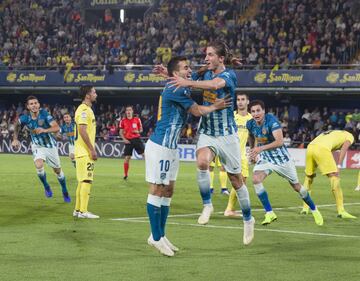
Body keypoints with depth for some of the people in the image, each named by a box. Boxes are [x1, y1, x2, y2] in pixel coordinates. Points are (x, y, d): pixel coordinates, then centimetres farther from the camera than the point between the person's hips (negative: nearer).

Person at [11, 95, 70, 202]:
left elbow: (56, 128, -31)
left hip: (50, 145, -1)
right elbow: (17, 125, 9)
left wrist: (44, 130, -46)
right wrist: (15, 139, 2)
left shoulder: (44, 114, -23)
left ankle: (65, 192, 35)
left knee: (57, 170, 10)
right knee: (39, 165, -27)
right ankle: (46, 187, 0)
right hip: (37, 146, 1)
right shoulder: (25, 118, -16)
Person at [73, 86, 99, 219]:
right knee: (86, 180, -10)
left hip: (84, 152, 10)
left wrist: (91, 149, 19)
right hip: (85, 152, -10)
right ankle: (83, 211, -10)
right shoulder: (84, 110, -14)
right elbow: (82, 131, -21)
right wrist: (92, 149, -20)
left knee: (82, 181, 13)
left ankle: (78, 210, 17)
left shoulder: (87, 109, 17)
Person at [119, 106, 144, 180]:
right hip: (128, 141, 0)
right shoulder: (123, 121, 2)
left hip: (137, 139, 0)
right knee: (127, 158, -1)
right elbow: (121, 132, 10)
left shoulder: (137, 120, 2)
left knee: (144, 154, -8)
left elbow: (141, 129, 12)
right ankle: (125, 174, 11)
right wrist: (124, 139, -5)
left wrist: (138, 131, -10)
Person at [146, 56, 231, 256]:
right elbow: (198, 111, -11)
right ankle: (156, 238, -3)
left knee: (168, 191, 11)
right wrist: (216, 107, 4)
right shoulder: (176, 89, -16)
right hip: (160, 147, -10)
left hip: (170, 148, 10)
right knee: (157, 190, -6)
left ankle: (160, 235, 16)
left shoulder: (180, 89, 13)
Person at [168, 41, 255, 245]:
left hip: (227, 134, -4)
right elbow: (186, 79, 9)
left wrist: (188, 82, -45)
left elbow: (215, 84, -36)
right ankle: (207, 205, -13)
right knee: (202, 162, -29)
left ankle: (248, 219, 25)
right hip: (207, 132, 4)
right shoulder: (206, 73, 4)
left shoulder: (229, 75, -15)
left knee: (236, 179, 5)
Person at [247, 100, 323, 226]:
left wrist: (261, 148, -43)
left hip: (280, 157, -4)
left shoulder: (271, 120, -25)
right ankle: (269, 213, -15)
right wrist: (253, 151, 23)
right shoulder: (250, 124, -8)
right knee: (256, 179, -23)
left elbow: (280, 141, -35)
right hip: (264, 158, 4)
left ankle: (314, 210, 31)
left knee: (296, 187, 7)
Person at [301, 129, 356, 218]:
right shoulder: (349, 136, 22)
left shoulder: (329, 133, 40)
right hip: (322, 149, -6)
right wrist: (338, 166, -6)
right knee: (335, 178, -1)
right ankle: (341, 211, -5)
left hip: (310, 147, 6)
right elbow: (344, 149, 2)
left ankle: (305, 208, 27)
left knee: (308, 177, 24)